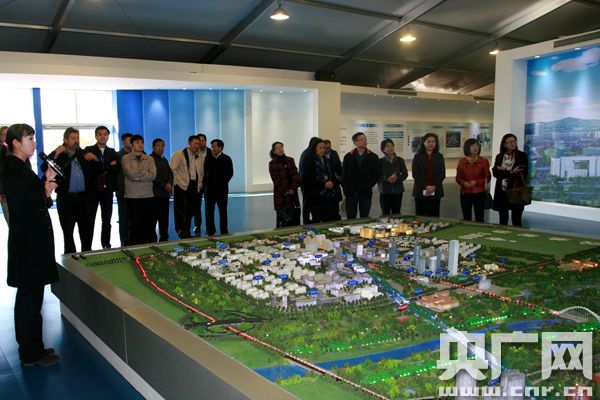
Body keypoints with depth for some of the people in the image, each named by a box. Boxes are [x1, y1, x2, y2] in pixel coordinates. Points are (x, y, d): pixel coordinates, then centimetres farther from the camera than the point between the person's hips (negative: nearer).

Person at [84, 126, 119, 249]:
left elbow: (116, 169, -2)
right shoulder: (88, 150, 3)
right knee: (90, 221, 2)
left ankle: (106, 245, 17)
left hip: (107, 191, 2)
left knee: (107, 221, 8)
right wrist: (108, 167, -19)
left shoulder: (113, 152, 11)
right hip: (92, 190, -2)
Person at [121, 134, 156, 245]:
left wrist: (137, 176, -12)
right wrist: (146, 172, -6)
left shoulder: (149, 159, 9)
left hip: (148, 196, 3)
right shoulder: (126, 159, 2)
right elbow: (130, 173, -16)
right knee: (135, 225, 2)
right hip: (132, 197, -2)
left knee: (148, 225, 6)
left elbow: (153, 176, -6)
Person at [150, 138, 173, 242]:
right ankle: (152, 240, 0)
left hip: (165, 194, 7)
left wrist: (169, 183, -2)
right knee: (153, 218, -5)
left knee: (164, 218, 6)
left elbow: (170, 174, 18)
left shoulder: (164, 160, 21)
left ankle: (164, 239, 12)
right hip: (154, 193, -7)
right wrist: (164, 186, -10)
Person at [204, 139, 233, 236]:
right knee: (209, 211, 3)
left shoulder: (226, 159, -1)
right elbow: (205, 171, 10)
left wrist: (224, 182, -2)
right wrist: (206, 182, 1)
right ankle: (210, 231, 13)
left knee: (223, 211, 5)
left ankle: (224, 231, 12)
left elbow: (230, 173, 2)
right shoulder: (208, 158, 5)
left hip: (222, 189, -2)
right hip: (210, 189, 2)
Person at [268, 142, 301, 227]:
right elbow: (276, 180, -5)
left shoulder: (290, 160, 11)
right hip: (281, 195, -3)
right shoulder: (272, 163, 1)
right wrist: (286, 191, -10)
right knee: (283, 220, -4)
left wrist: (293, 188, -9)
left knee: (295, 219, 1)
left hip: (293, 193, 4)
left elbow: (296, 175, 5)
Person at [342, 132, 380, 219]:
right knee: (350, 218, 2)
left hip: (365, 192, 0)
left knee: (364, 218, 7)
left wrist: (369, 185, -8)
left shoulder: (373, 157, 3)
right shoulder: (348, 157, 5)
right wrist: (345, 188, -5)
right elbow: (343, 175, 5)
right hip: (351, 193, 0)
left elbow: (376, 174, 3)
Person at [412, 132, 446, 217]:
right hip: (421, 192, -2)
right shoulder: (418, 156, 3)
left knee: (434, 216, 2)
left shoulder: (439, 157, 11)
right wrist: (426, 186, -13)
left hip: (435, 192, 2)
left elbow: (442, 174, 5)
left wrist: (434, 186, -10)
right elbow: (415, 174, -3)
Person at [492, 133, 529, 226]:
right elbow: (495, 173, -2)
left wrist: (503, 171, -10)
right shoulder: (499, 157, 9)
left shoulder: (522, 156, 1)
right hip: (501, 192, 3)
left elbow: (523, 173, -7)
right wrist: (511, 172, -15)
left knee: (516, 220, -1)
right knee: (502, 221, 9)